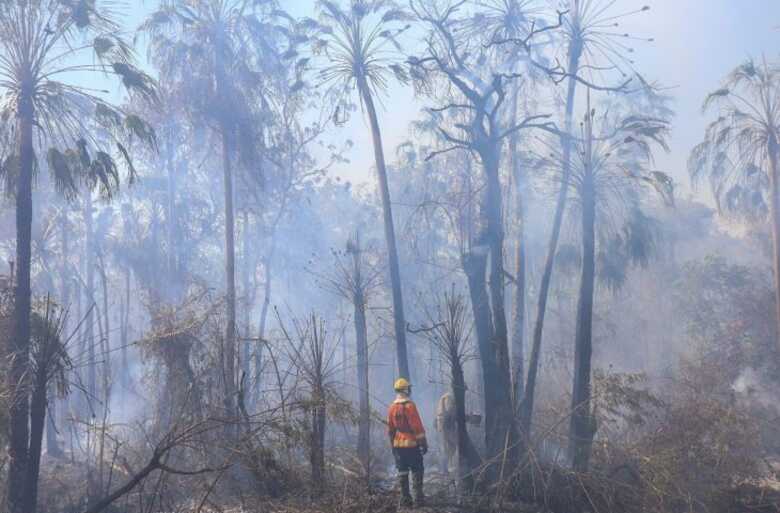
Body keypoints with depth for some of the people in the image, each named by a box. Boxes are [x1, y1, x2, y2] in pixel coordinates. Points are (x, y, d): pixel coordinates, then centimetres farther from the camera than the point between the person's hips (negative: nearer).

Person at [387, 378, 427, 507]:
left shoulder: (392, 408, 5)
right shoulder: (410, 405, -13)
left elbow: (390, 429, 12)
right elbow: (417, 427, -15)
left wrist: (393, 445, 21)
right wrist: (423, 443, -8)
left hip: (398, 445, 5)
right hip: (412, 444, -5)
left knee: (402, 472, 8)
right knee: (416, 472, 1)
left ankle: (405, 499, 8)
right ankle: (418, 499, -2)